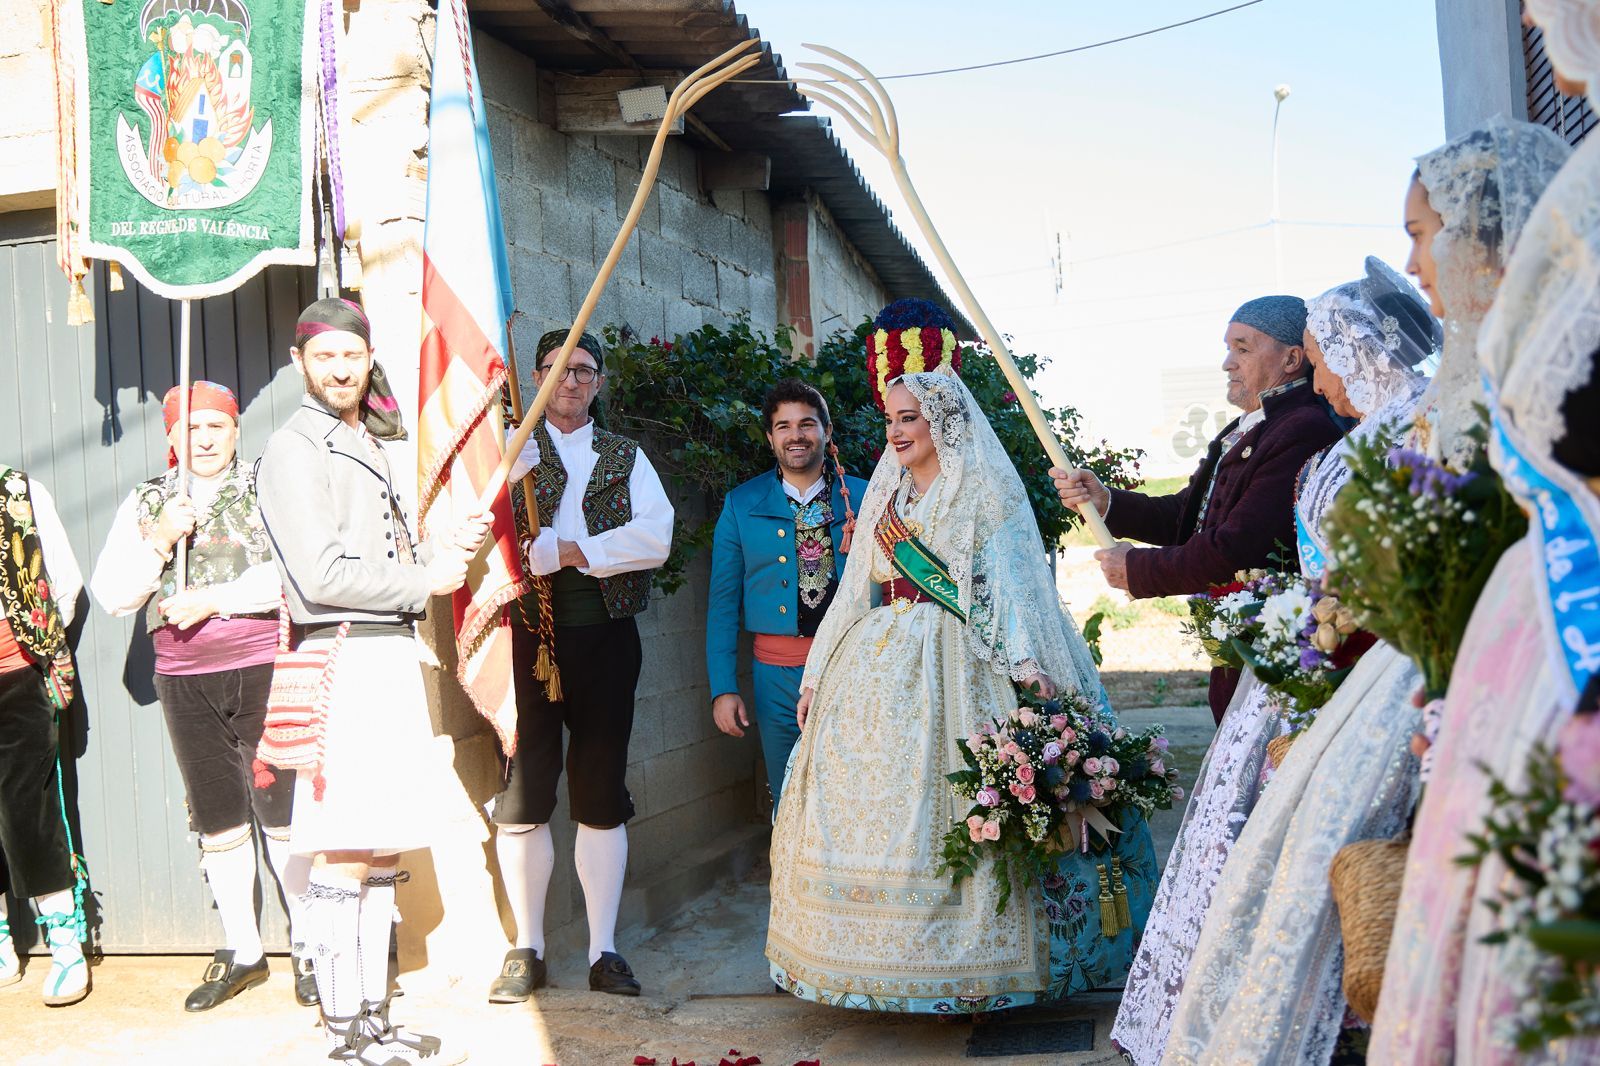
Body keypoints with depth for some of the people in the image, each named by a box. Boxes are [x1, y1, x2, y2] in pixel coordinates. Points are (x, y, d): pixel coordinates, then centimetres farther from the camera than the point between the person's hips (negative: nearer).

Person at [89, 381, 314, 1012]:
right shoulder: (145, 504, 11)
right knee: (216, 821, 11)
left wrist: (211, 597, -15)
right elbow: (111, 595, 4)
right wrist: (161, 540, -10)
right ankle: (241, 952, 24)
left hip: (264, 670, -4)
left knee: (281, 813, -1)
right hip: (185, 681, 4)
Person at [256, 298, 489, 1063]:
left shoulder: (367, 445, 22)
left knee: (381, 856, 12)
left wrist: (445, 548, 5)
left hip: (392, 656, 9)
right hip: (344, 658, -9)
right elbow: (323, 576, -15)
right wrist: (426, 580, -7)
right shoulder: (296, 449, -6)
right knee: (341, 861, -6)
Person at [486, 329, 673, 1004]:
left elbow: (655, 537, -4)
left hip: (604, 638, 1)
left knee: (603, 798, 6)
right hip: (525, 637, -1)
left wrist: (566, 552, -11)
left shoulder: (626, 457, 13)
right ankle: (526, 950, 16)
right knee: (521, 799, 2)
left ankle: (604, 950, 15)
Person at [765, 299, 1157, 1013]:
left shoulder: (986, 489, 0)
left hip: (958, 670, -6)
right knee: (872, 803, 3)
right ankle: (888, 964, 12)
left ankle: (972, 966, 3)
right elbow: (855, 591, 19)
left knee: (958, 806, -8)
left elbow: (1012, 584, -9)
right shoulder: (883, 493, 18)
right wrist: (817, 673, 15)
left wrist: (1029, 665, -23)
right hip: (878, 670, 6)